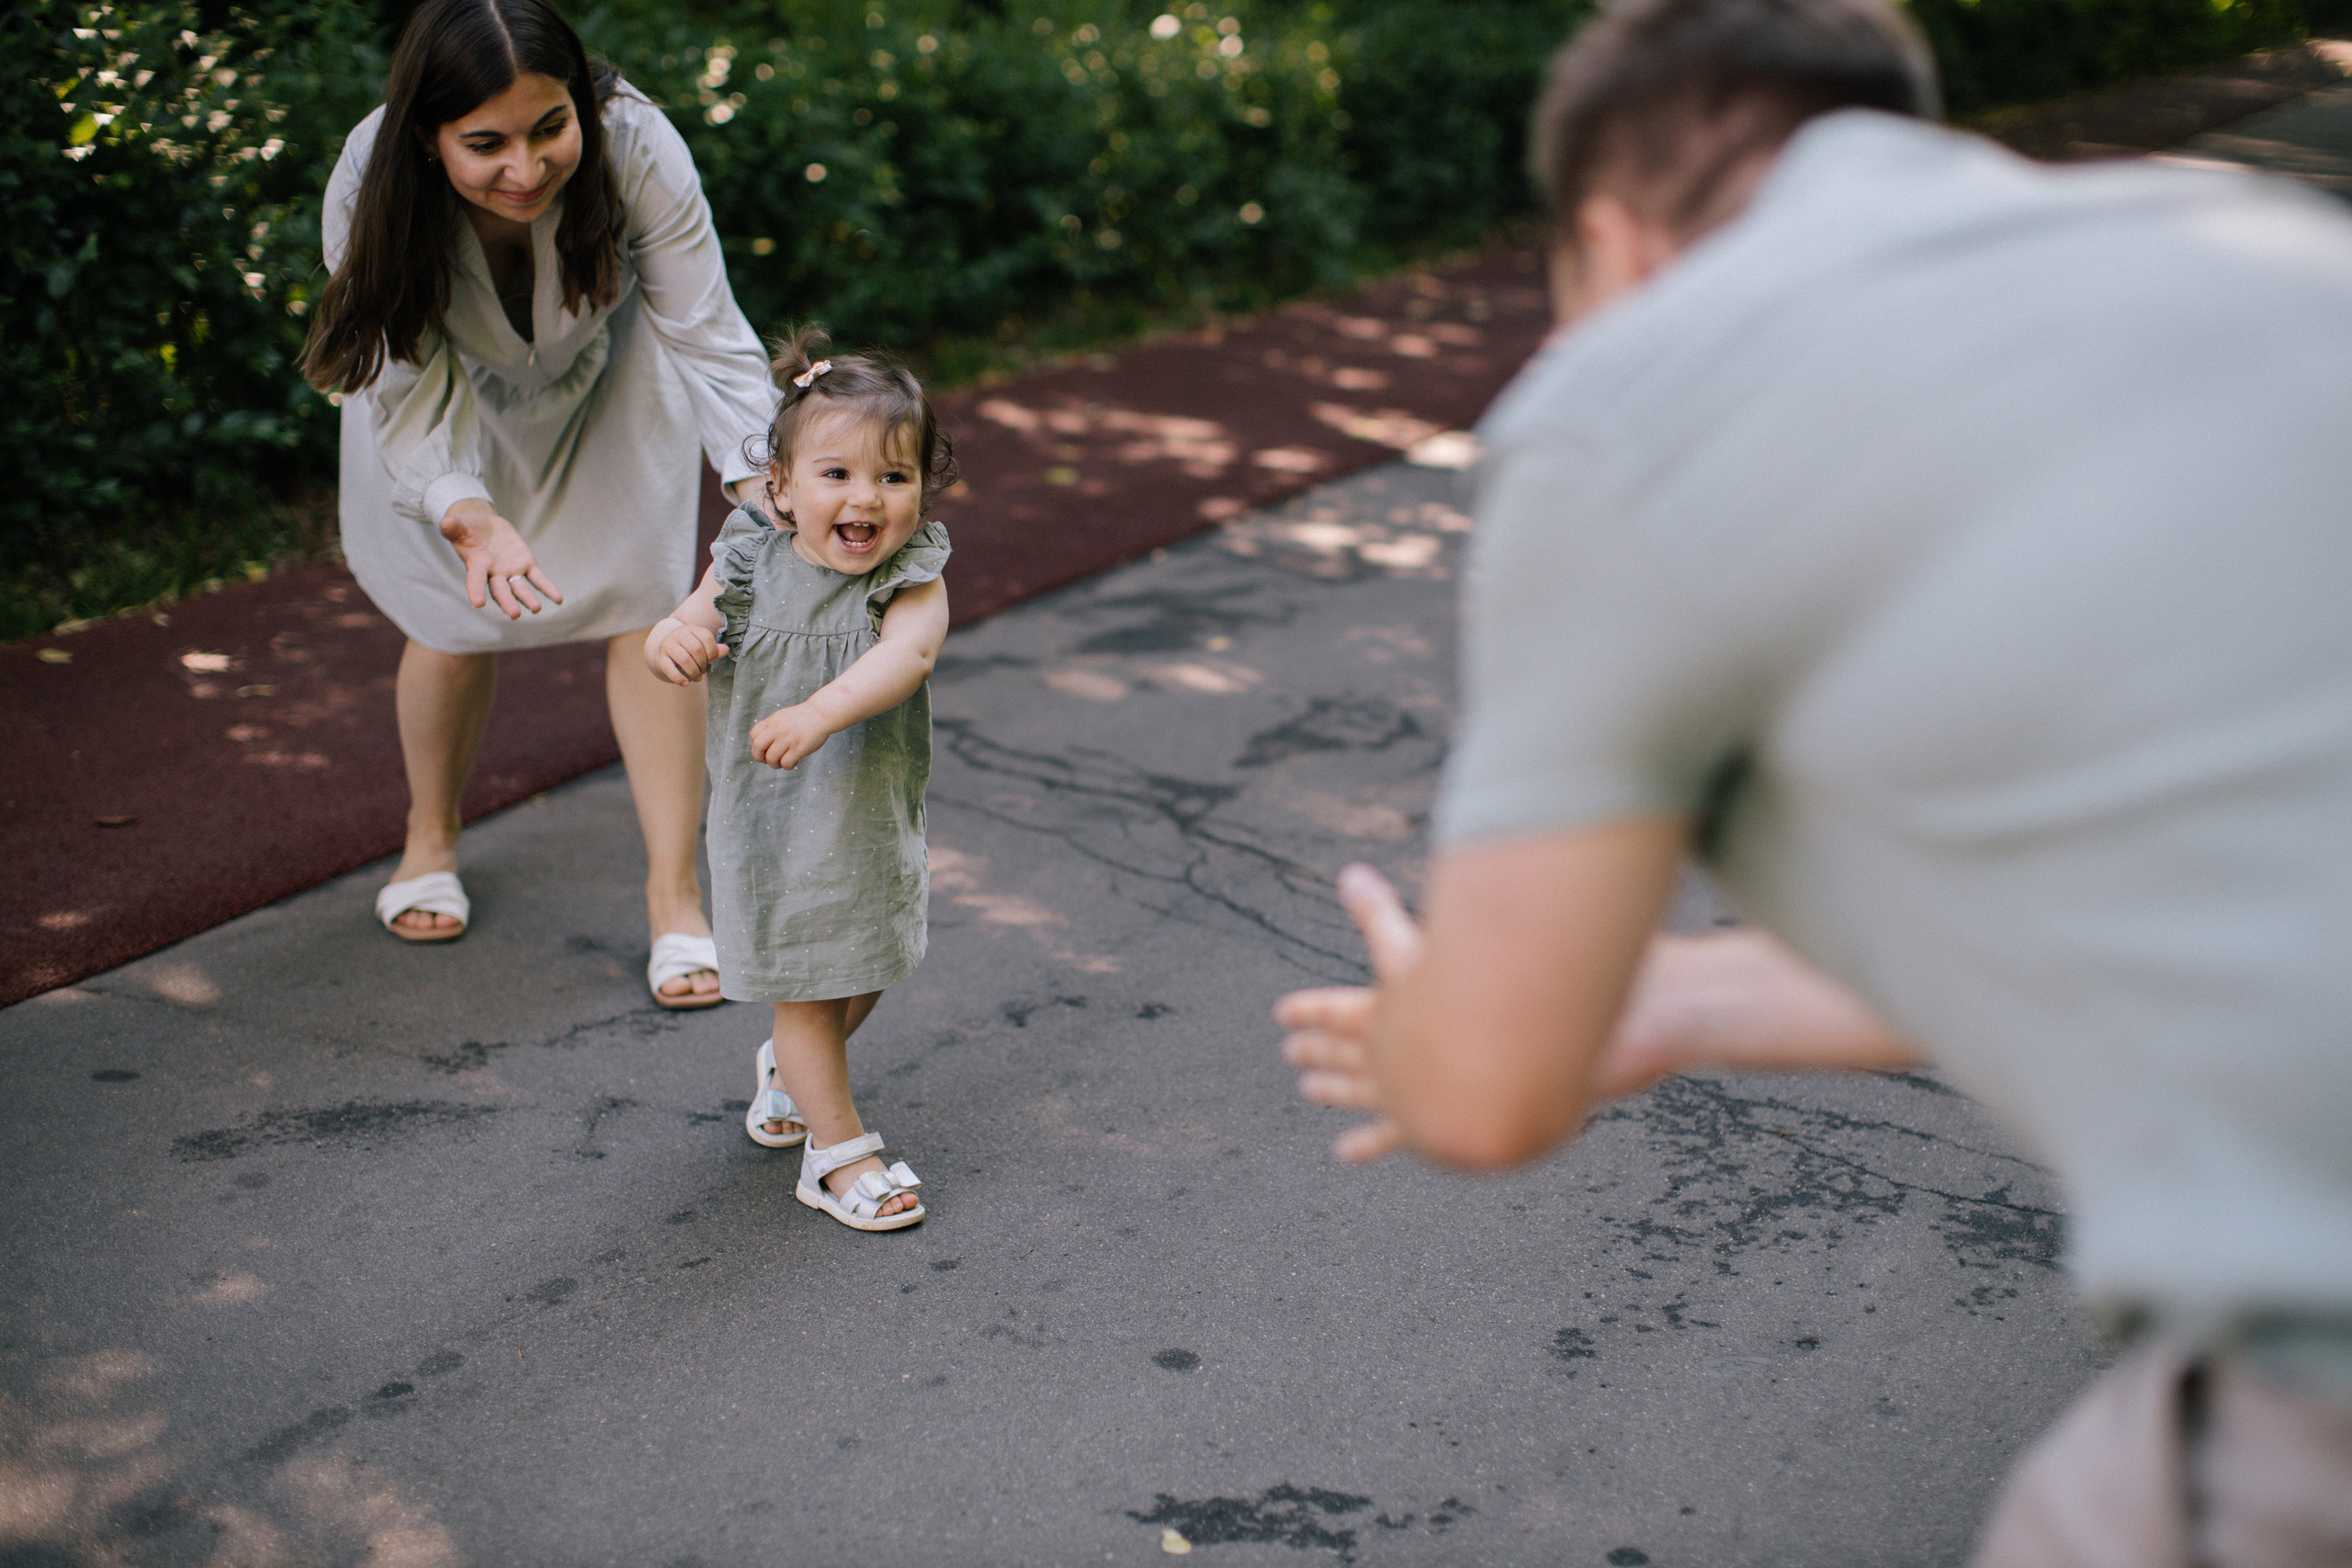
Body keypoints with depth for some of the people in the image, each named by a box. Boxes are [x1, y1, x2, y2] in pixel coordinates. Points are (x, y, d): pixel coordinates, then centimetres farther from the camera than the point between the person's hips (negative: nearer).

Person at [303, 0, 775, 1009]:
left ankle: (674, 895, 3)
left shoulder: (636, 149, -37)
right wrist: (468, 517, -50)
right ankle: (430, 841, 32)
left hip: (610, 378, 0)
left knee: (644, 604, -7)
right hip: (452, 395, 0)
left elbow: (708, 336, -35)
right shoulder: (370, 191, -35)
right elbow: (408, 394, -31)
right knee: (454, 621, 2)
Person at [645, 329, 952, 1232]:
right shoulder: (750, 565, -11)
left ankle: (789, 1069, 50)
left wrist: (820, 713, -52)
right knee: (805, 984, 6)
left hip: (872, 817, 2)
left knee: (864, 974, 20)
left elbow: (906, 656, -34)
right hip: (770, 821, -2)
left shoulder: (912, 579, -16)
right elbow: (686, 630, -8)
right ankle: (839, 1153, 20)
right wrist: (675, 638, -34)